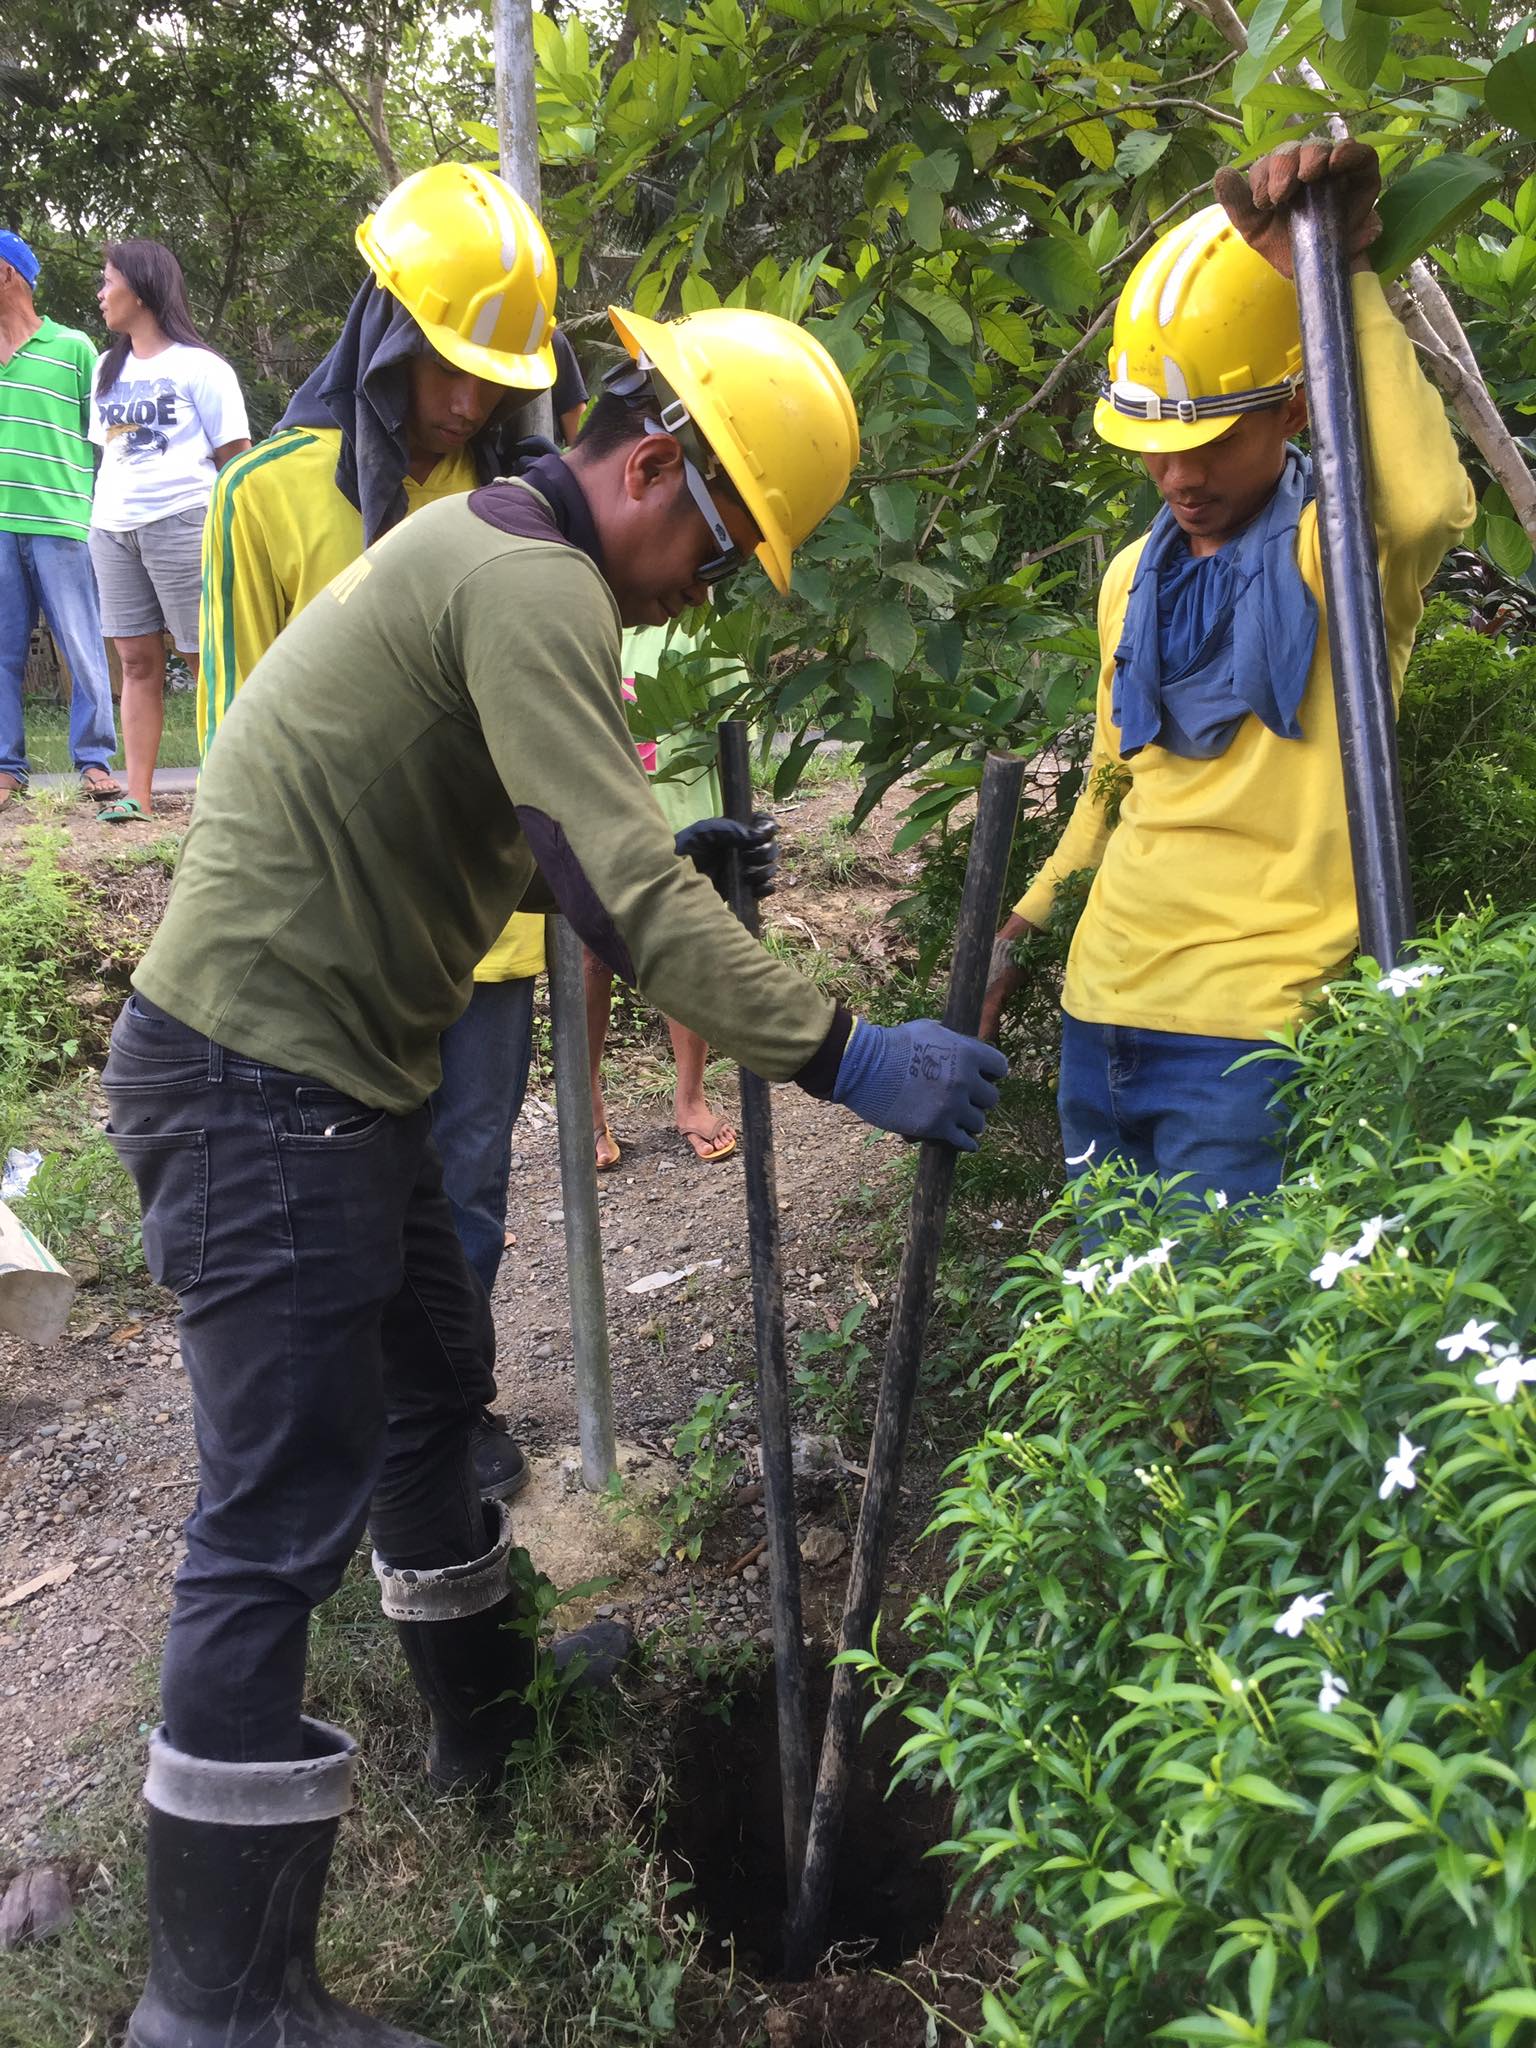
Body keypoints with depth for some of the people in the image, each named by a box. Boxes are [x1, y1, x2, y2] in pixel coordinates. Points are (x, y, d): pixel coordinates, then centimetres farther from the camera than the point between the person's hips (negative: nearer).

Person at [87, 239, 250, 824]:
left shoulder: (199, 367, 0)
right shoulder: (108, 368, 20)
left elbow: (235, 457, -2)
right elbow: (108, 449, 23)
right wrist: (103, 518, 11)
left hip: (181, 523, -6)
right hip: (112, 528, 6)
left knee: (205, 659, -5)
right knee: (137, 661, 2)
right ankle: (138, 796, 2)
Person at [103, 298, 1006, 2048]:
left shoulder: (486, 553, 16)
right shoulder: (532, 584, -18)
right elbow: (628, 898, -27)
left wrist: (657, 859, 15)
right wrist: (843, 1055, -24)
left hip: (332, 1072, 11)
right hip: (259, 1090, -11)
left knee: (428, 1390, 24)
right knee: (282, 1522, -4)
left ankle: (485, 1707, 46)